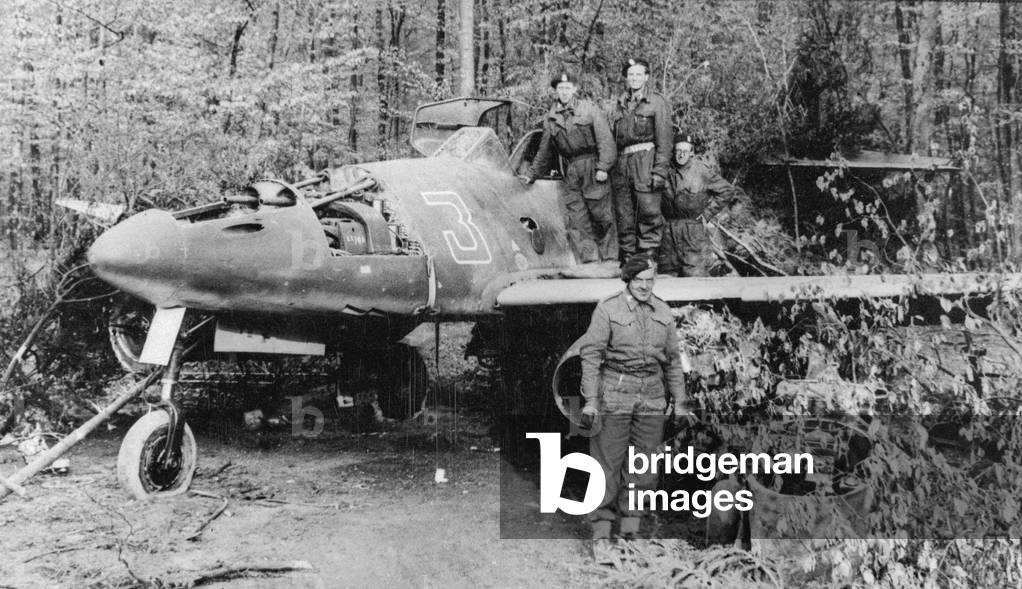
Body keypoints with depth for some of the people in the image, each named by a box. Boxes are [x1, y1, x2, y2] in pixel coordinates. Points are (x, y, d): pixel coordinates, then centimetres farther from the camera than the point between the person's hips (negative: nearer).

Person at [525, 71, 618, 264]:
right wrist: (533, 174, 28)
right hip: (570, 174, 4)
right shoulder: (551, 118, 12)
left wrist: (603, 167, -15)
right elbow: (545, 151, 23)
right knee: (575, 219, -3)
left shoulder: (589, 109, 0)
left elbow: (606, 140, -5)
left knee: (601, 215, -2)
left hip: (592, 169, -4)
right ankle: (591, 259, -1)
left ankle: (610, 258, 6)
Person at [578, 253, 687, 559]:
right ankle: (601, 532, 6)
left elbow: (672, 359, 15)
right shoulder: (608, 309, -5)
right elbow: (591, 354, -8)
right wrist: (590, 400, -13)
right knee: (608, 463, -3)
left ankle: (630, 530, 16)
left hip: (651, 397, 4)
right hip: (614, 395, -4)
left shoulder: (663, 313, 9)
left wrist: (679, 401, 13)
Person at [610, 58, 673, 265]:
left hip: (646, 158, -4)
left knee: (649, 211, -9)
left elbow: (664, 139, -2)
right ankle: (627, 258, 12)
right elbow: (611, 136, 16)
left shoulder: (657, 102, 5)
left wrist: (660, 170, -11)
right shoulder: (620, 103, 19)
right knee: (623, 213, 5)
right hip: (622, 162, 5)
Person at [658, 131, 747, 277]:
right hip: (669, 231, 4)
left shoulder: (701, 170, -4)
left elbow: (726, 191, 3)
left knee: (695, 275, -8)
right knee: (667, 275, 7)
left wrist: (707, 214, 0)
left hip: (694, 230, -3)